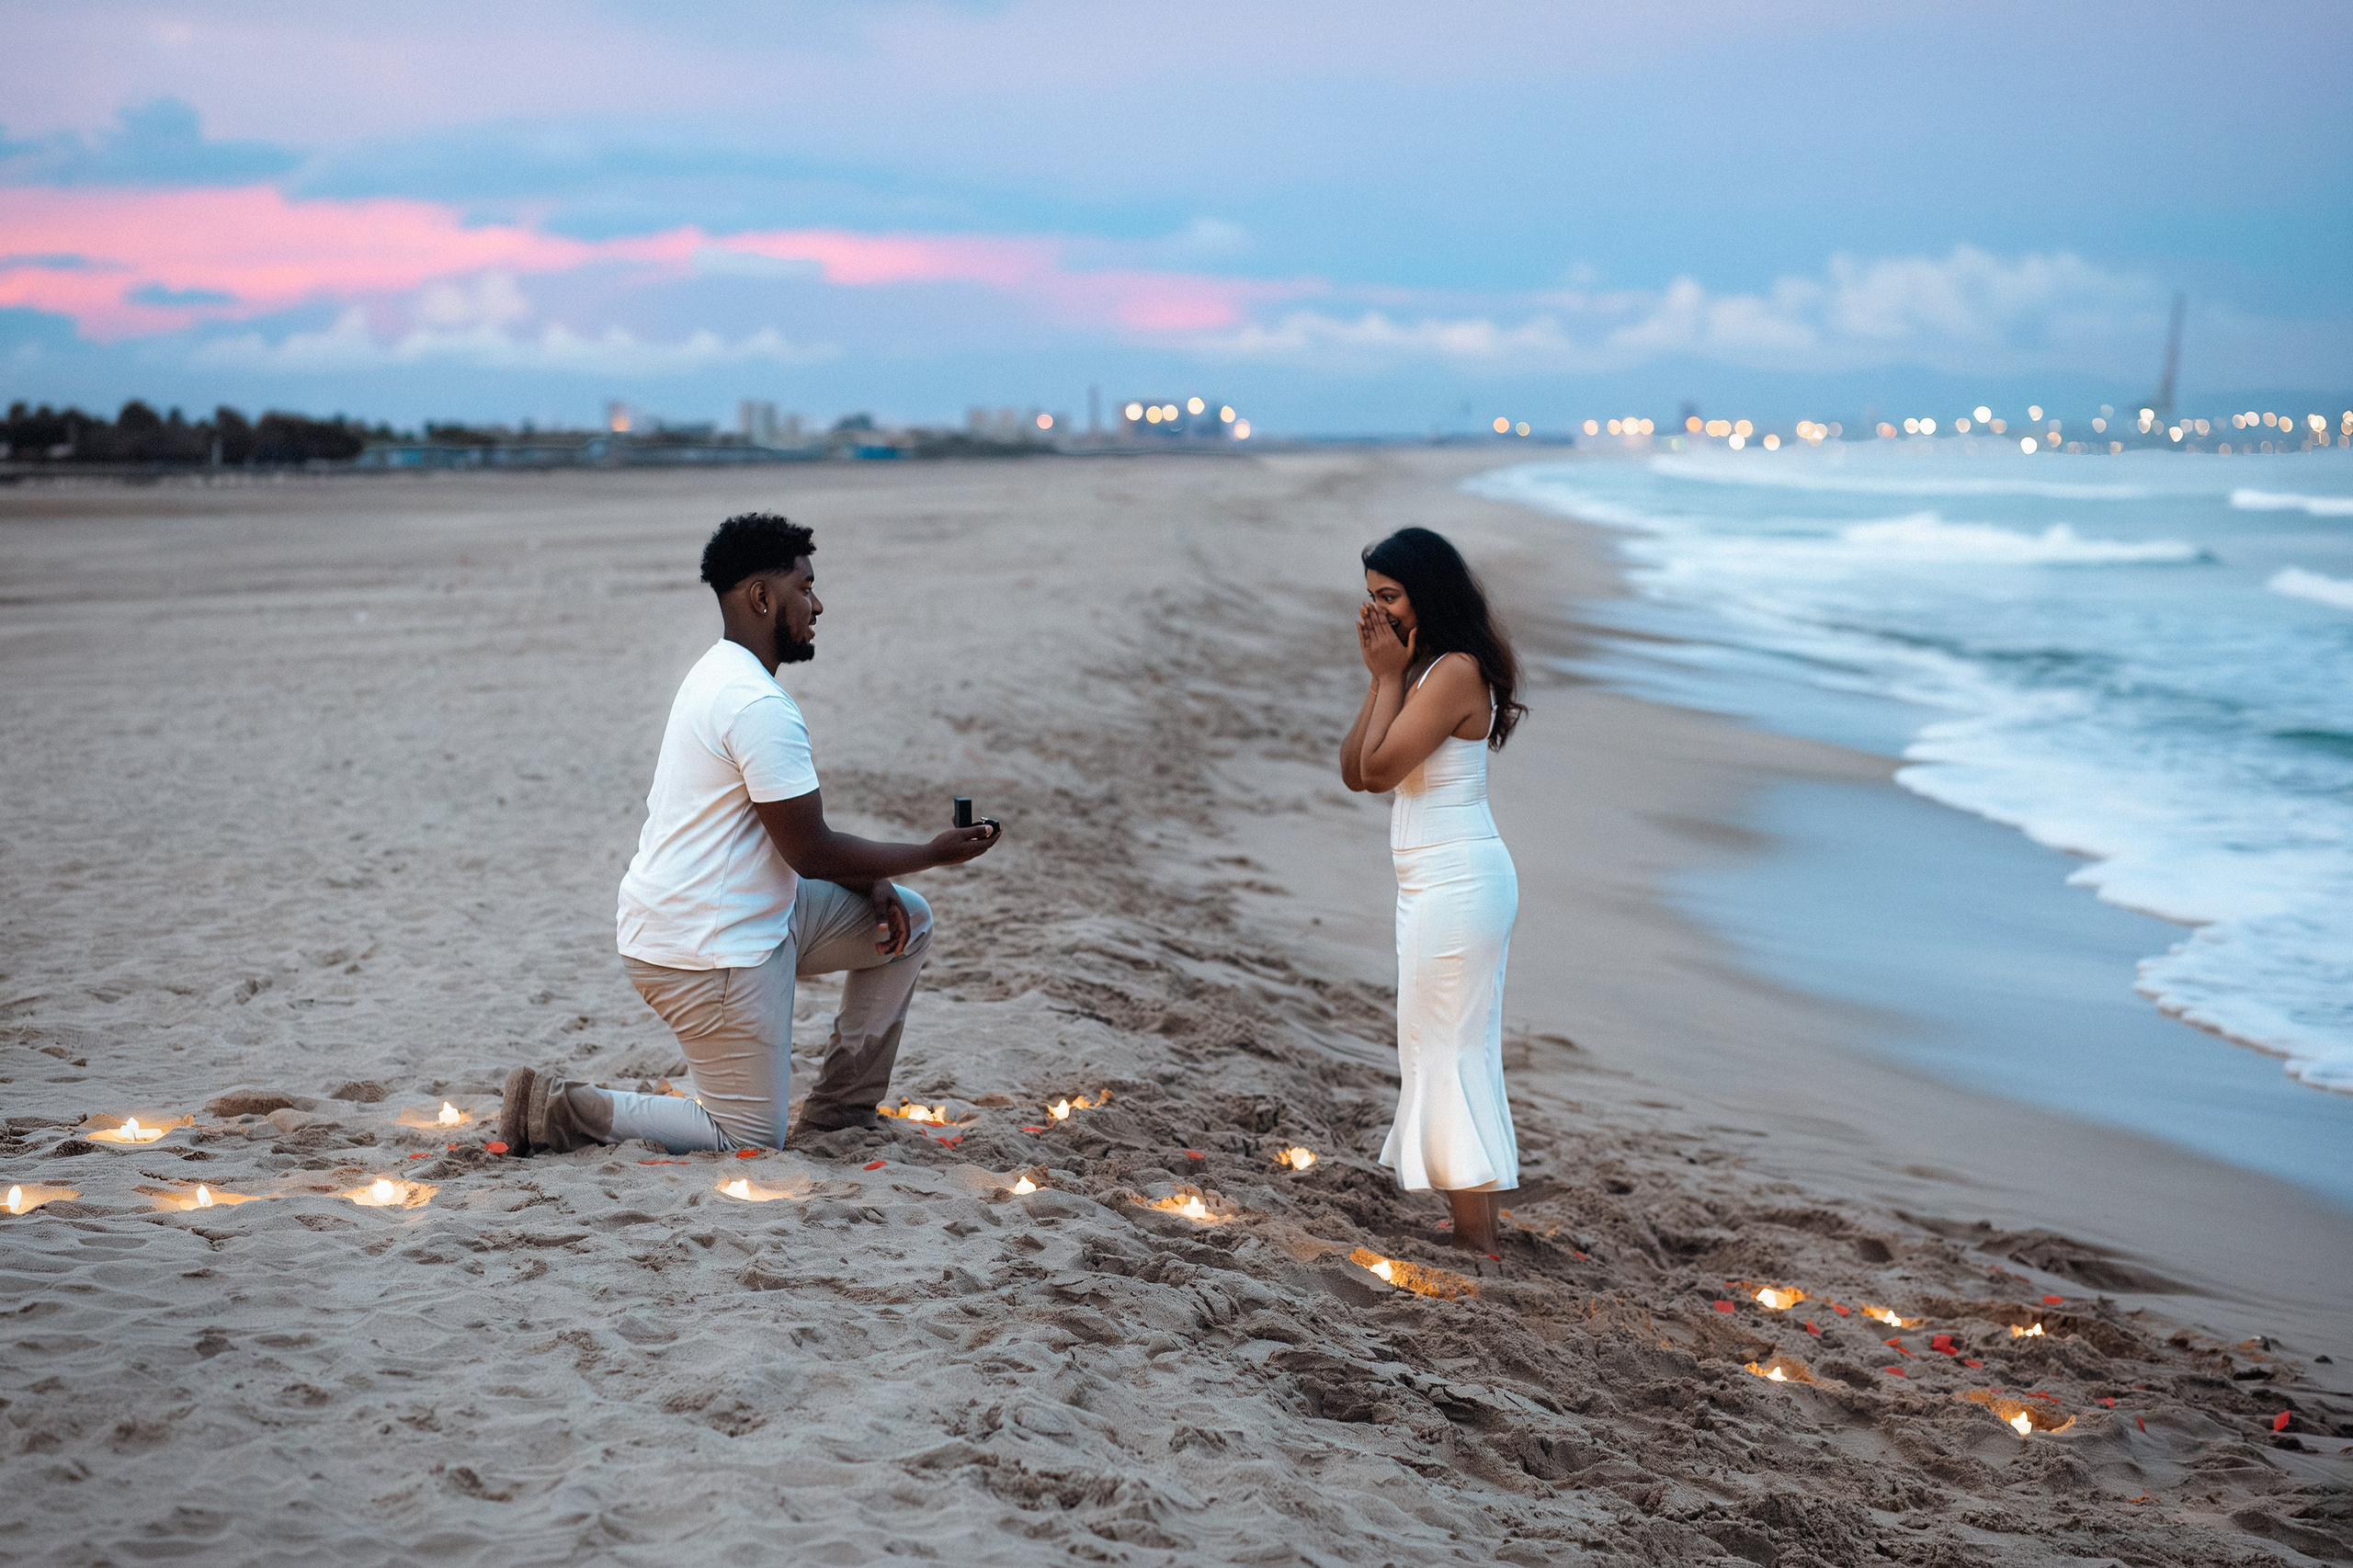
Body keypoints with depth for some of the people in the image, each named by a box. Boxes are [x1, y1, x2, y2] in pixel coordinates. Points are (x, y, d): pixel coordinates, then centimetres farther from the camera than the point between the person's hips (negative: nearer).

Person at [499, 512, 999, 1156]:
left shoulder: (720, 677, 12)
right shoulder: (762, 707, -23)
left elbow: (796, 832, 17)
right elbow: (810, 852, -19)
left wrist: (872, 886, 5)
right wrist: (935, 854, -8)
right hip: (707, 951, -10)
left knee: (905, 922, 14)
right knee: (752, 1141, 0)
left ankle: (838, 1116, 18)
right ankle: (559, 1109, 0)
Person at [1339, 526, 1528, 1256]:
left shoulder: (1455, 670, -17)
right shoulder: (1418, 668, 12)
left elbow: (1380, 767, -21)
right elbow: (1353, 771, 6)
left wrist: (1391, 676, -11)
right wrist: (1380, 677, -1)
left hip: (1457, 886, -10)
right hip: (1437, 885, 10)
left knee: (1448, 1053, -4)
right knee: (1459, 1053, 15)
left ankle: (1475, 1244, 4)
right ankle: (1477, 1230, 23)